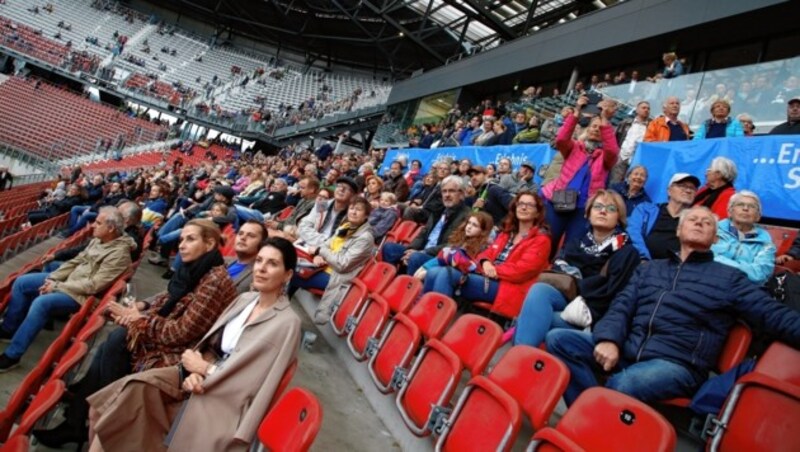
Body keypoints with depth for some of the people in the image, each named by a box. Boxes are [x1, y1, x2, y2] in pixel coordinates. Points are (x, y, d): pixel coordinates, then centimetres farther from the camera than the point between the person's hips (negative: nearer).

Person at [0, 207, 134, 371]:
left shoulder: (119, 253, -24)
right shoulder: (98, 240, 5)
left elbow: (94, 285, -25)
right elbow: (76, 261, 13)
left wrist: (58, 286, -18)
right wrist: (52, 278, -1)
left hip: (81, 295, -10)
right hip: (68, 280, 10)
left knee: (41, 303, -29)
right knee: (21, 282, 6)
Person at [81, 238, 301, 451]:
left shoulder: (287, 323, -15)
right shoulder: (245, 299, 6)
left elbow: (248, 383, -15)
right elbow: (211, 345, 10)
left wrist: (203, 368, -7)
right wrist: (197, 370, -11)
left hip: (225, 399, -7)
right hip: (204, 377, 7)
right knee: (136, 387, -15)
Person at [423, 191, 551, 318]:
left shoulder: (541, 240, 4)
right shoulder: (506, 233, 26)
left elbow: (521, 270, -10)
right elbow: (488, 253, 20)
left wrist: (493, 270, -10)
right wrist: (485, 263, -4)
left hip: (505, 287, -7)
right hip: (485, 278, 7)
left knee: (445, 274, -28)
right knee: (434, 273, -16)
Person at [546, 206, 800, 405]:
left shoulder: (729, 278, 14)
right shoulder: (649, 269, 23)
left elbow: (774, 315, 5)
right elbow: (621, 307, 13)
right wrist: (608, 338, -9)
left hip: (677, 364, -4)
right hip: (627, 350, 5)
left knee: (622, 384, -38)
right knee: (559, 339, -17)